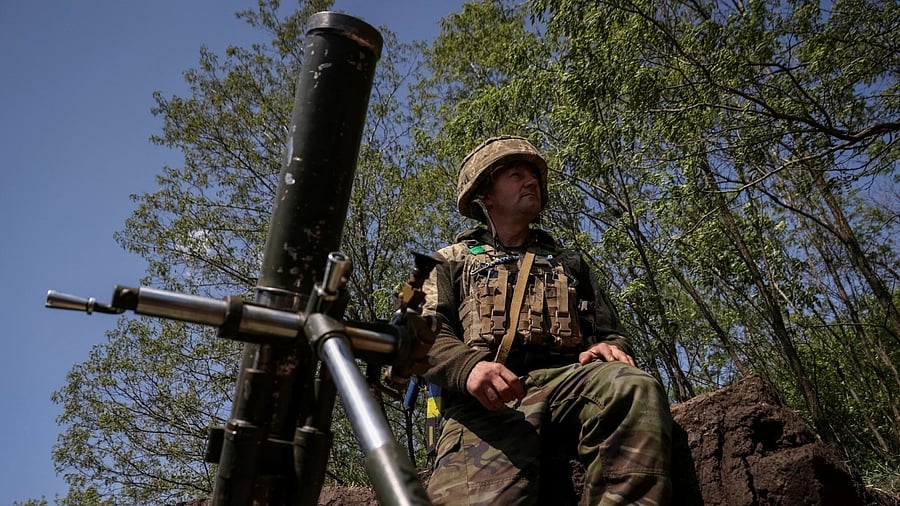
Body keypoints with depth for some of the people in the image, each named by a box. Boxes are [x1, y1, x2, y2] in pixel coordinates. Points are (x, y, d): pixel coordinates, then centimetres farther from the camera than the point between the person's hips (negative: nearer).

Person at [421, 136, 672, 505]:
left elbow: (610, 332, 26)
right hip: (485, 400, -3)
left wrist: (608, 348, -2)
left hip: (565, 381, 4)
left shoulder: (570, 263, 33)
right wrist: (468, 366, -15)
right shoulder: (452, 262, 25)